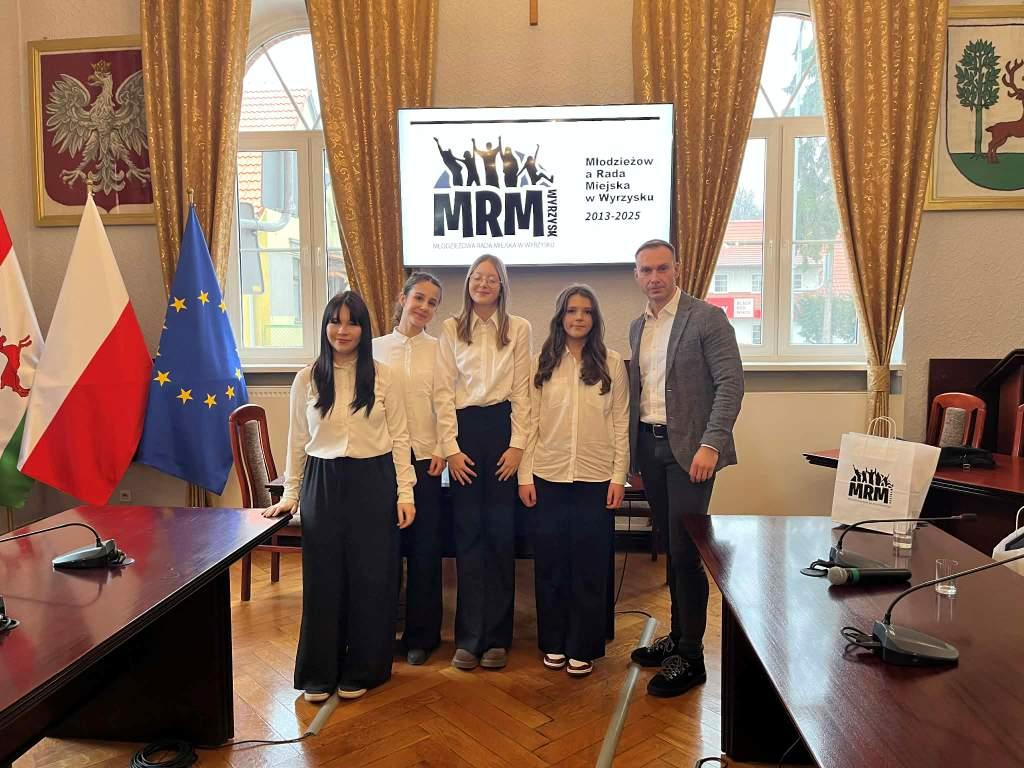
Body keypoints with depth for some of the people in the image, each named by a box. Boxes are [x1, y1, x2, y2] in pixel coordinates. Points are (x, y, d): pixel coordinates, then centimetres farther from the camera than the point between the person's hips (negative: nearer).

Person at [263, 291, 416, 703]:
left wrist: (405, 492, -4)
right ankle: (320, 673, 23)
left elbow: (399, 437, 1)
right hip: (323, 483, 1)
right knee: (323, 579, 7)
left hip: (373, 482, -1)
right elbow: (297, 441, 9)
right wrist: (290, 494, 9)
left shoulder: (381, 376, 0)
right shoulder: (307, 379, 3)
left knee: (371, 577, 6)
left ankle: (360, 670, 24)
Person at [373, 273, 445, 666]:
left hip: (424, 457, -1)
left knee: (425, 547, 4)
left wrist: (441, 451, -8)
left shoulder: (439, 350, 3)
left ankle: (420, 635, 18)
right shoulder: (376, 347, 6)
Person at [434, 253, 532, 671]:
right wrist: (451, 448, -5)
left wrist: (518, 444, -6)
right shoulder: (450, 329, 6)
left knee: (501, 533, 4)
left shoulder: (518, 329, 5)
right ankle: (469, 637, 12)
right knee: (468, 534, 3)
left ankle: (496, 636, 16)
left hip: (502, 428, 0)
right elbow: (443, 391, 2)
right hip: (463, 430, 1)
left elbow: (522, 390, 2)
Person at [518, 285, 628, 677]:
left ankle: (583, 647, 20)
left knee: (590, 564, 6)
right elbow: (531, 420, 2)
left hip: (595, 477, -1)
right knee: (551, 562, 9)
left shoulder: (611, 363, 1)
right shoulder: (543, 363, 3)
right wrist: (525, 474, -2)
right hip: (549, 476, 1)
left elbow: (620, 422, 1)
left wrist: (619, 476, -4)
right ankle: (554, 642, 25)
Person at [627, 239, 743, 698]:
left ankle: (690, 656, 8)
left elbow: (731, 383, -12)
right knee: (672, 548, 15)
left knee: (685, 551, -5)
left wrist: (710, 444, -20)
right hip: (648, 446, 6)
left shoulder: (707, 318, -7)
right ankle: (678, 636, 28)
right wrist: (632, 452, 13)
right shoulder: (637, 327, 13)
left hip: (688, 448, -6)